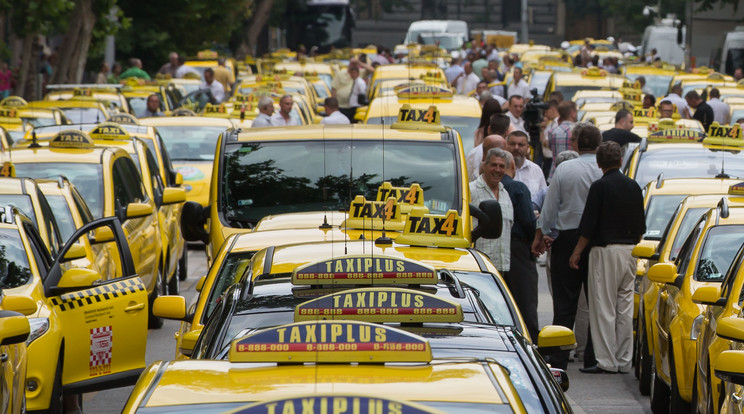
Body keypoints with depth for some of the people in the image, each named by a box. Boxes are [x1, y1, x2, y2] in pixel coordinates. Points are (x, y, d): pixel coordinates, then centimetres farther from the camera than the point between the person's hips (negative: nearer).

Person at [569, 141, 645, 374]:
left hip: (606, 250, -6)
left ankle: (606, 361, -6)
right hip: (629, 250, 6)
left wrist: (577, 252, -3)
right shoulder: (633, 187, 9)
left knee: (603, 308, -4)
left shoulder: (600, 186, -10)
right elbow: (641, 226, 16)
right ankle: (624, 361, 11)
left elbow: (588, 225, -11)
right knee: (625, 306, 9)